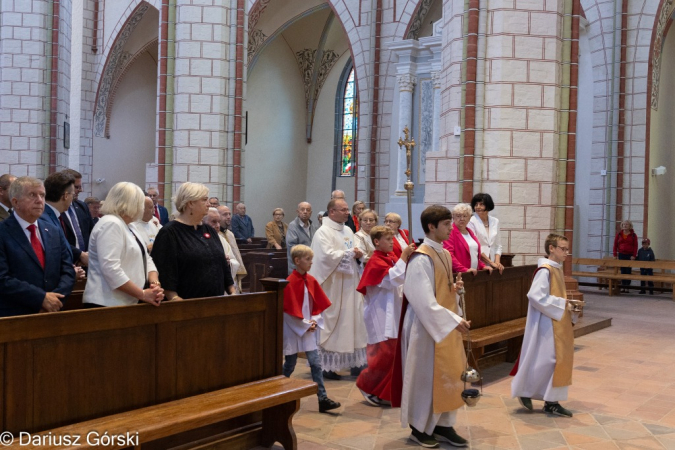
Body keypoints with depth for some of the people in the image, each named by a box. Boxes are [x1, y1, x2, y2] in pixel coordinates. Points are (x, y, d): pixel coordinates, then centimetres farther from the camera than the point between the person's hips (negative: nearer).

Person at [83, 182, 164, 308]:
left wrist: (155, 284, -5)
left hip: (126, 302, 9)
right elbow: (111, 269, -24)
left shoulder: (127, 227, 16)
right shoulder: (110, 224, -14)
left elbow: (145, 259, 15)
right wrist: (143, 294, -20)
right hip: (108, 304, -9)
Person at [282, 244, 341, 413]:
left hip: (309, 329, 5)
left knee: (316, 363, 0)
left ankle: (323, 399, 2)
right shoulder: (290, 283, -15)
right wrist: (305, 324, -11)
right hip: (293, 329, -5)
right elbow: (289, 310, -14)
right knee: (290, 365, 7)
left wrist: (314, 321, -4)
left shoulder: (311, 280, 3)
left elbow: (319, 304, 10)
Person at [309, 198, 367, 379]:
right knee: (331, 323, -2)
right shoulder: (323, 232, -11)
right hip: (332, 287, -8)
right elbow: (328, 255, -23)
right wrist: (350, 253, -13)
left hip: (350, 284, 8)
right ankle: (326, 365, 8)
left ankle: (354, 362, 15)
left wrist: (358, 254, -2)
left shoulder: (348, 231, 14)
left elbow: (355, 251, 21)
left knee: (352, 321, 8)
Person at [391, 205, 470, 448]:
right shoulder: (421, 259, -19)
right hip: (427, 326, -9)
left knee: (449, 375, 12)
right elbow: (424, 300, -23)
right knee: (426, 377, 3)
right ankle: (420, 428, 18)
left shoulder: (445, 255, 10)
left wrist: (455, 287, 2)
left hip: (448, 324, 9)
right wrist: (453, 320, -23)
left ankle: (443, 425, 24)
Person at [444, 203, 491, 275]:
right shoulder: (451, 232, -7)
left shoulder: (470, 232, 18)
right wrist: (464, 269, -22)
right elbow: (449, 255, -17)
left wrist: (483, 266, 11)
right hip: (458, 274, -7)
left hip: (474, 273, 7)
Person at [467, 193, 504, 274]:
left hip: (493, 265, 4)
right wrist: (491, 262, -10)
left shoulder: (495, 221, 10)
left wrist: (497, 262, -3)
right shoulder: (471, 221, -5)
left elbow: (498, 245, 12)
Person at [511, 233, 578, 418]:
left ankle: (552, 401, 16)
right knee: (544, 360, -3)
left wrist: (568, 306, 3)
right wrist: (562, 305, -19)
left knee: (560, 359, 9)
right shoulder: (545, 270, -17)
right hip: (546, 323, -10)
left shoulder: (558, 269, 12)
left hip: (558, 322, 10)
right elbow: (535, 296, -26)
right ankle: (524, 391, 15)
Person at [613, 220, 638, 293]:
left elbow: (635, 246, -1)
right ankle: (623, 286, 7)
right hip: (621, 255, 2)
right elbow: (615, 245, 7)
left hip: (630, 255, -2)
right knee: (622, 271, 4)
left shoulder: (633, 235, 2)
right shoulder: (619, 234, 7)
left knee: (628, 271, -2)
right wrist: (615, 255, 1)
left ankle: (627, 286, 2)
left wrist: (634, 255, -9)